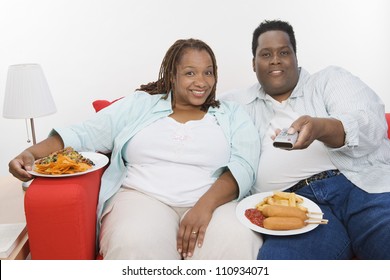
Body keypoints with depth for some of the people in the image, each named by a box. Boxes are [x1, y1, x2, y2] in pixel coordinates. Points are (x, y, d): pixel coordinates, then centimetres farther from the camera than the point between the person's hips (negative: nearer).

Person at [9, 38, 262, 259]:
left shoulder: (232, 115, 13)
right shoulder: (139, 105, 14)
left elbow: (244, 165, -2)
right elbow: (85, 135, 10)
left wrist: (206, 204, -20)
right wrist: (32, 153, -7)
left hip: (215, 202, 0)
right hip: (142, 197, 1)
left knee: (237, 244, -33)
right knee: (134, 245, -34)